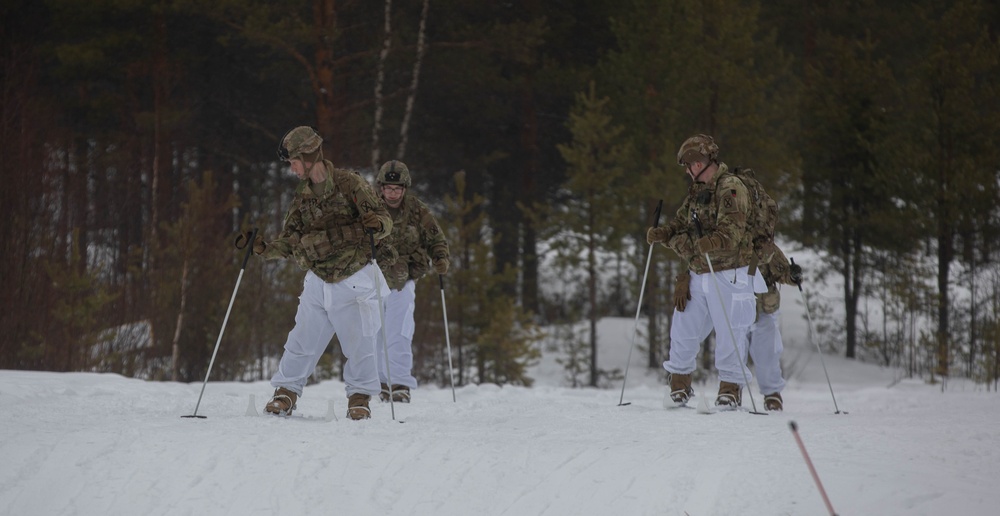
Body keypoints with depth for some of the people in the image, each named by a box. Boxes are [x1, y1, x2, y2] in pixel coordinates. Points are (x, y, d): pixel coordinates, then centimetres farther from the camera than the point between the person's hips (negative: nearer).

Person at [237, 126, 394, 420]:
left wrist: (377, 224, -33)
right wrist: (262, 248, -5)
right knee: (302, 341, 0)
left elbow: (383, 218, -10)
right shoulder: (303, 197, 9)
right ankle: (286, 392, 10)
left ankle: (359, 398, 11)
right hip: (317, 283, 4)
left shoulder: (350, 184, -8)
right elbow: (288, 244, 11)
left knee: (359, 341, -2)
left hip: (354, 281, -4)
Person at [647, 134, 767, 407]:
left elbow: (731, 233, -23)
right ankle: (679, 382, 23)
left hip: (729, 275, -8)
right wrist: (663, 233, -4)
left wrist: (710, 244, -42)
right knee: (684, 328, 9)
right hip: (698, 275, 8)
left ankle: (731, 386, 4)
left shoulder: (731, 189, -12)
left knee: (729, 333, -6)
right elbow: (681, 223, 17)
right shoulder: (697, 192, 15)